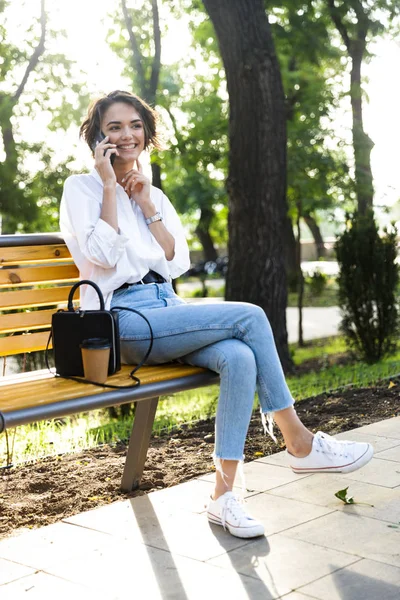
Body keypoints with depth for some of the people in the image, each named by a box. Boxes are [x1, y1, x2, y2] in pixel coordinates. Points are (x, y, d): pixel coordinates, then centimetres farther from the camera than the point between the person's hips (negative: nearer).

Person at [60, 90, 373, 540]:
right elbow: (103, 253, -12)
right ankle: (299, 443, -11)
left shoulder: (153, 194, 22)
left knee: (240, 358, -26)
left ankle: (223, 494, -23)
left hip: (166, 307, 6)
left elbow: (178, 262, 10)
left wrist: (147, 206, 3)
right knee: (250, 317, -22)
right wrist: (109, 186, -7)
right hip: (125, 320, -6)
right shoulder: (81, 188, 5)